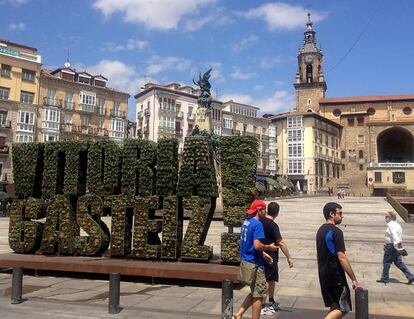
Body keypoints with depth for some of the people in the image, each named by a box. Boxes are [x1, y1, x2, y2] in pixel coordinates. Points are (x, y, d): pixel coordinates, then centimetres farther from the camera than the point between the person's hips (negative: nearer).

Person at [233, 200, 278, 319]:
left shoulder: (246, 222, 11)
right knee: (258, 296, 5)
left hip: (246, 261, 9)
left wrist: (263, 254, 18)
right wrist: (269, 247, -9)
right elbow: (257, 245, -27)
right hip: (255, 264, -9)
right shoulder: (257, 224, -18)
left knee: (254, 293, 21)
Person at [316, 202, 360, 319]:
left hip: (323, 274, 9)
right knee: (343, 308, 1)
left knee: (335, 307, 18)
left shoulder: (320, 230, 11)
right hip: (335, 276, -9)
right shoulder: (336, 232, -17)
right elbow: (342, 258, -20)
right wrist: (354, 280, -16)